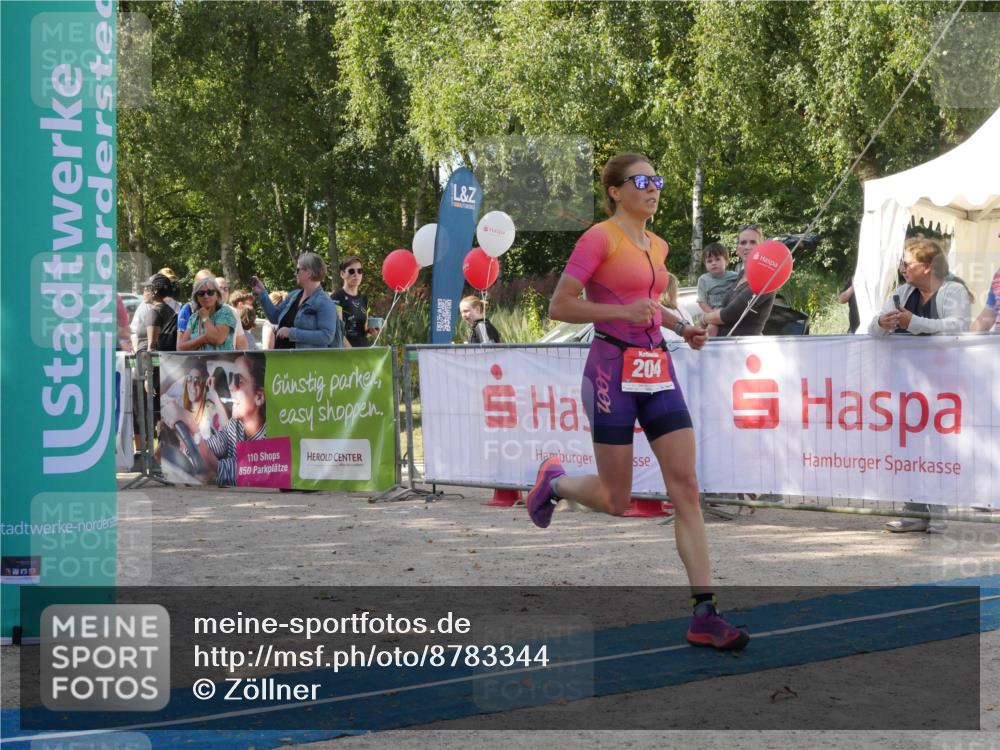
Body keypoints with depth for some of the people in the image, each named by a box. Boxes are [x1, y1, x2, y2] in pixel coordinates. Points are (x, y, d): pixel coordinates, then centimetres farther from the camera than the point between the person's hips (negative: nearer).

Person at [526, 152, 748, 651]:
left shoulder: (657, 246, 15)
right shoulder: (600, 237, -8)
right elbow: (559, 306, -11)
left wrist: (682, 327, 13)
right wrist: (624, 311, -20)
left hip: (658, 370, 7)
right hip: (613, 370, -6)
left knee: (686, 487, -5)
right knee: (615, 501, 1)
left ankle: (705, 615, -6)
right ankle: (552, 482, 35)